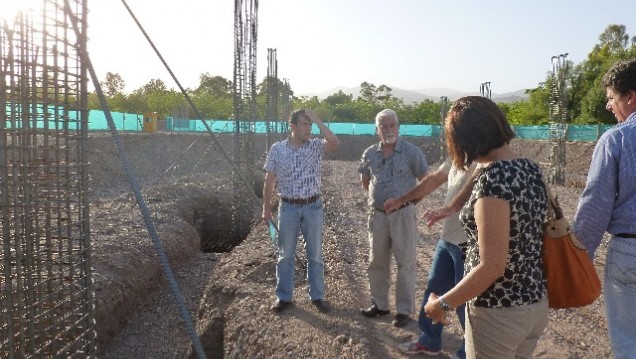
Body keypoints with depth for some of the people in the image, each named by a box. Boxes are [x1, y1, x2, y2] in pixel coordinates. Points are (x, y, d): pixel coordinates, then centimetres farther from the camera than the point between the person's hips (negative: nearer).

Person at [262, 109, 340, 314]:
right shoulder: (277, 149, -2)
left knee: (315, 254, 10)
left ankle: (317, 296, 23)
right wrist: (266, 208, 1)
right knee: (285, 255, 9)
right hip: (288, 207, 0)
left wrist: (317, 119, -18)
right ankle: (284, 297, 22)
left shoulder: (316, 146, -3)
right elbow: (269, 180, 2)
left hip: (313, 207, 0)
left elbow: (335, 143, -24)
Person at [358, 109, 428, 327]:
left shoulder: (411, 152, -9)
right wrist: (379, 194, 10)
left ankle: (404, 309, 14)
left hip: (402, 213, -4)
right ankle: (380, 304, 29)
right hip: (377, 214, 5)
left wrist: (408, 196, -1)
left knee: (405, 262, 2)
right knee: (377, 261, 14)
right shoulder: (370, 154, 3)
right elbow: (365, 181, 19)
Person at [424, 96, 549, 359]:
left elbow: (492, 265, -26)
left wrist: (443, 304, -15)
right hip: (536, 302, 9)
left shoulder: (493, 178, -25)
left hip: (499, 312, -8)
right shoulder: (530, 168, 1)